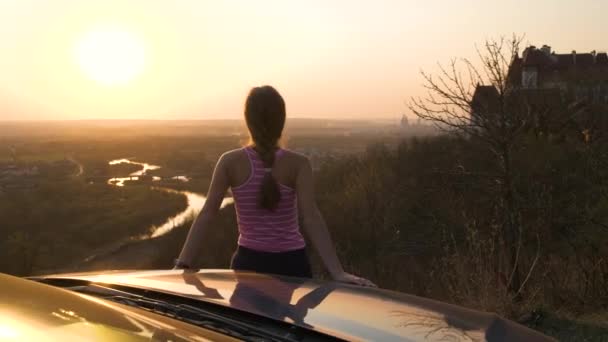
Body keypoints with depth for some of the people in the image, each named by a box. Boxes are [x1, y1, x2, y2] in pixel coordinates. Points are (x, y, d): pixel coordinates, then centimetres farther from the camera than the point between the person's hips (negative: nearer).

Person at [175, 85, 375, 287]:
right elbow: (310, 218, -21)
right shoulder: (298, 164, -11)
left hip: (249, 263, 1)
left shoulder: (230, 162, -7)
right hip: (292, 264, 0)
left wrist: (183, 265, -11)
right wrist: (337, 272, -26)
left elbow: (206, 215, -11)